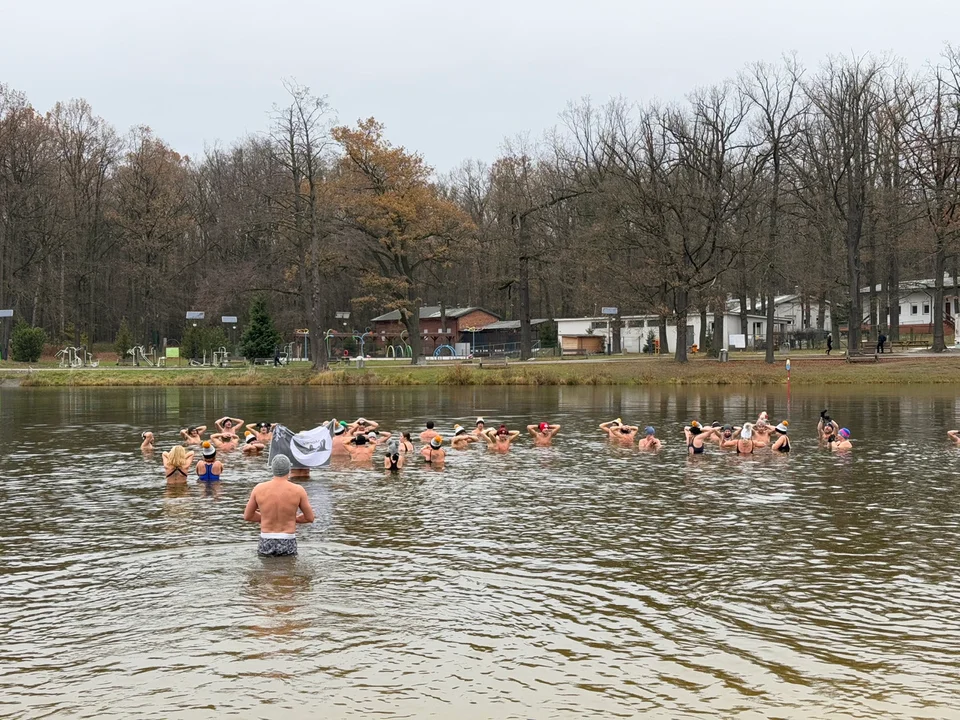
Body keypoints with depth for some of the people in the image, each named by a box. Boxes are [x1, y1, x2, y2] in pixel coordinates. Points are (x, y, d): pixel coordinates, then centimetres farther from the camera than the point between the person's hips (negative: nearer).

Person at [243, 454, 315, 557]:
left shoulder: (259, 489, -3)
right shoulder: (298, 490, -7)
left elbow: (247, 516, 9)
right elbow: (310, 518, 4)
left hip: (266, 544, 1)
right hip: (287, 545, -1)